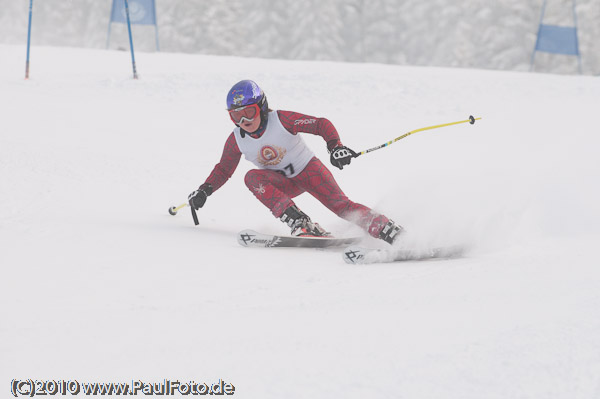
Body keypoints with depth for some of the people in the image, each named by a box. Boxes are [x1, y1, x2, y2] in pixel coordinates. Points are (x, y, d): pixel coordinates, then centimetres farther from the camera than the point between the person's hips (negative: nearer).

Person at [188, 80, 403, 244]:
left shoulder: (282, 120, -22)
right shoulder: (236, 141, -10)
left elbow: (322, 125, -20)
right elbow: (223, 170, 5)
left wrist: (335, 146, -36)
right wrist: (205, 190, -10)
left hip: (308, 170, -3)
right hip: (283, 183, 3)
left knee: (341, 205, -23)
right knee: (252, 177, -27)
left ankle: (391, 232, -27)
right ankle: (301, 224, -36)